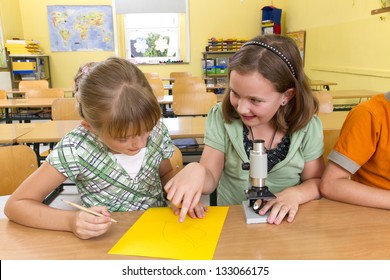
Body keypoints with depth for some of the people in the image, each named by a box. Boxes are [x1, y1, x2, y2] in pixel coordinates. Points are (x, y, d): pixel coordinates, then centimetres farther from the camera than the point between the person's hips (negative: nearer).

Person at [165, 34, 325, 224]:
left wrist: (295, 194, -16)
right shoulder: (221, 117, -10)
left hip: (283, 222, 0)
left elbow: (316, 181, 4)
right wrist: (196, 171, -27)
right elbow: (210, 180, -6)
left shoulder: (308, 128, -9)